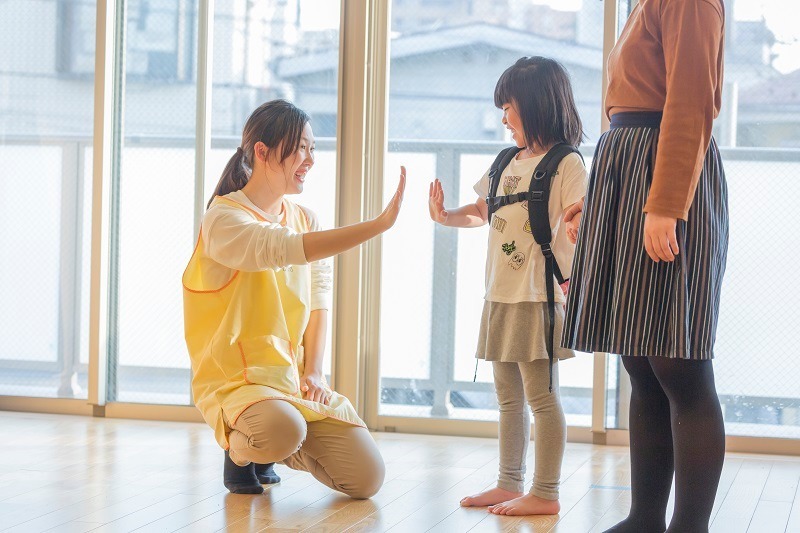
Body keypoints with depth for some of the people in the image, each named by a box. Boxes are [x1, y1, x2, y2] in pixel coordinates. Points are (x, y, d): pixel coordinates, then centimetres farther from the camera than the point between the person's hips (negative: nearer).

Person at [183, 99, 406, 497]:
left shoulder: (305, 220, 10)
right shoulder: (224, 218, -13)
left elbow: (319, 299, 12)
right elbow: (287, 249, -30)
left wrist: (313, 371, -3)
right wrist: (379, 225, -34)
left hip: (293, 377, 7)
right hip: (235, 379, -6)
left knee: (367, 478, -6)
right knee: (284, 431, -39)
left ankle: (274, 449, 22)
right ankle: (239, 448, 0)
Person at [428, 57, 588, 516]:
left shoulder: (566, 164, -9)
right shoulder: (506, 161, 14)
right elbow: (482, 213, 22)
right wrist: (446, 217, 5)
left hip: (539, 296, -8)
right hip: (501, 294, 8)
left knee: (540, 393, -4)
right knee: (508, 395, 13)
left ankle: (545, 493, 3)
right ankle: (510, 485, 22)